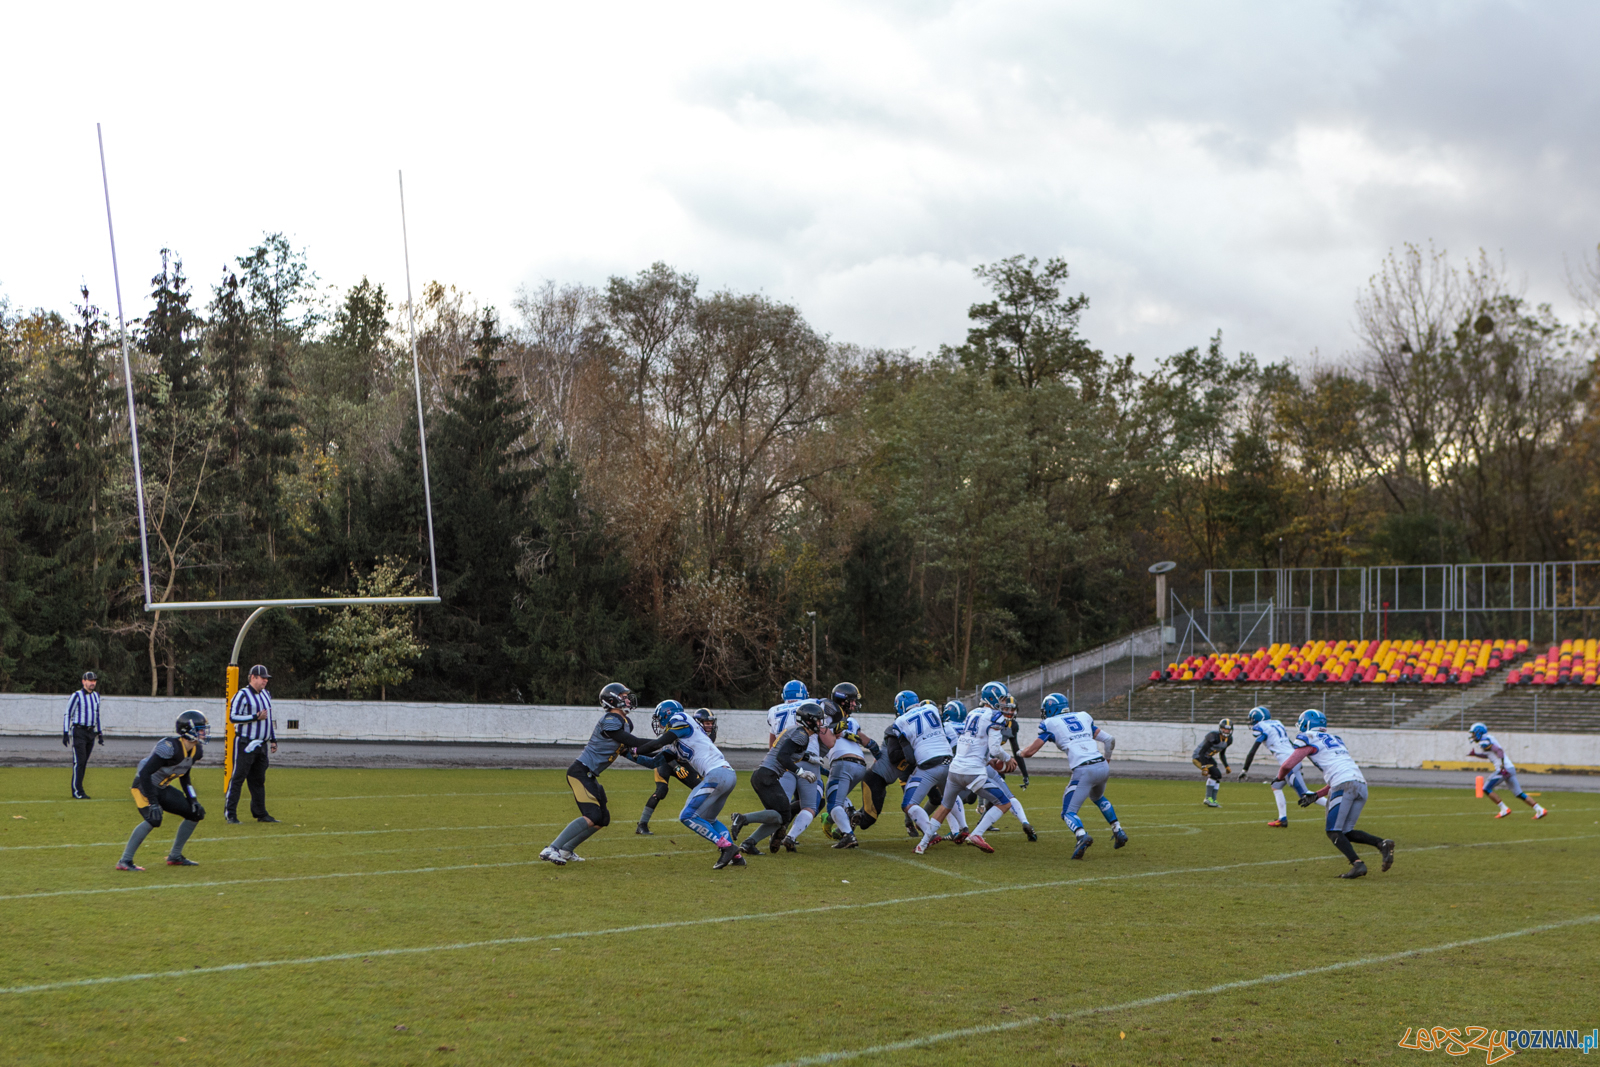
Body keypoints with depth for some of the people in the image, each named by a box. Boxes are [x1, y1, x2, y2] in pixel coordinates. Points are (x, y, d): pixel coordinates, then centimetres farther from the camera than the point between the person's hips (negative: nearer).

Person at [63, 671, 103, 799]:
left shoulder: (96, 696, 14)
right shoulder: (76, 696, -7)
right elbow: (67, 714, -7)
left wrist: (99, 733, 22)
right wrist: (65, 733, -13)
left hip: (91, 732, 6)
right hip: (79, 732, -6)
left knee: (84, 762, 7)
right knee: (79, 761, -12)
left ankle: (78, 790, 11)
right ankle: (77, 791, -11)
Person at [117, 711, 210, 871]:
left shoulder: (197, 751, -2)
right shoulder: (169, 747, -30)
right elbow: (145, 773, -32)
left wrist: (192, 800, 6)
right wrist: (153, 803, -34)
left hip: (162, 788, 9)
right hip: (144, 786, -9)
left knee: (196, 813, 7)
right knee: (153, 819, -31)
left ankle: (175, 856, 18)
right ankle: (125, 861, -23)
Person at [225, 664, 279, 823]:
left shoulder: (266, 695, 16)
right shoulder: (242, 695, -10)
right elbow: (233, 717, -16)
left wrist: (273, 739, 19)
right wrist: (255, 717, -19)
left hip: (261, 745, 8)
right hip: (245, 744, -8)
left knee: (259, 780, 12)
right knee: (238, 778, -7)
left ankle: (260, 814, 16)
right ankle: (230, 814, -5)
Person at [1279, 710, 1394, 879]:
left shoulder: (1309, 739, 7)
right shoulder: (1334, 740, 32)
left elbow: (1287, 765, 1)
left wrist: (1280, 778, 24)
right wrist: (1316, 795, 32)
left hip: (1345, 785, -7)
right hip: (1361, 785, 7)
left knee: (1334, 832, -2)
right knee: (1345, 831, 12)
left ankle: (1357, 864, -18)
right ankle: (1382, 844, -6)